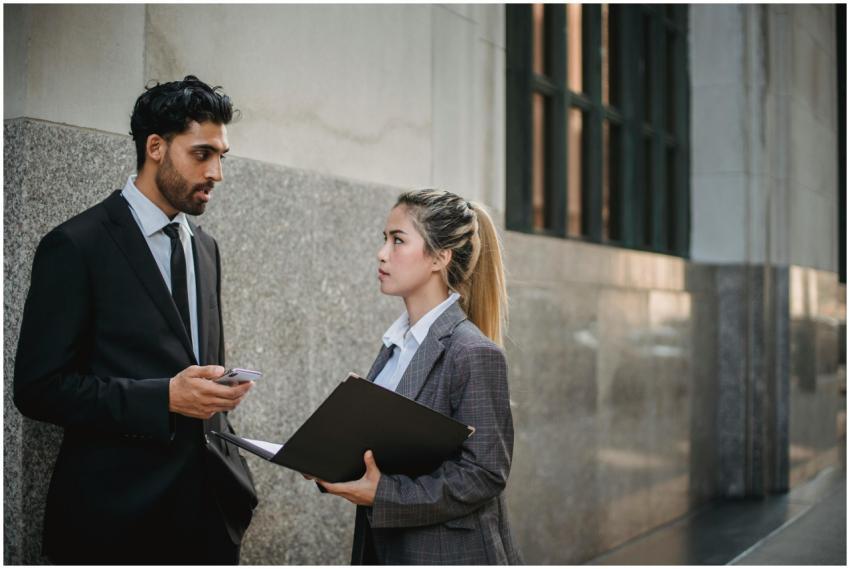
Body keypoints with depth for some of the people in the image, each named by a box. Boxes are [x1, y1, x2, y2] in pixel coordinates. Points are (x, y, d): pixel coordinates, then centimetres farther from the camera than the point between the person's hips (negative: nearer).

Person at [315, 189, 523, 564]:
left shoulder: (473, 353, -15)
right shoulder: (395, 346, 8)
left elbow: (484, 474, -18)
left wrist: (383, 494, -23)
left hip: (450, 555, -7)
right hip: (385, 548, 7)